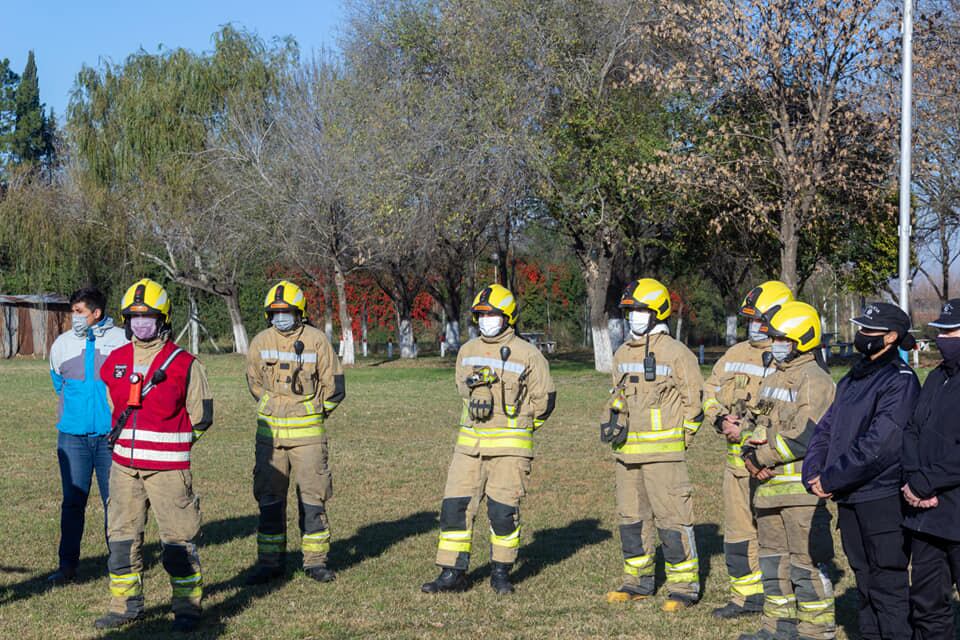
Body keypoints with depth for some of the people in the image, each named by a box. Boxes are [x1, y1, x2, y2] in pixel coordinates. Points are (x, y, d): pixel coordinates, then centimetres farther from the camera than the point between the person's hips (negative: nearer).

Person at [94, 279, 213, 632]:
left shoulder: (183, 364, -6)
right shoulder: (115, 362, 7)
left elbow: (201, 416, 2)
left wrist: (168, 444, 4)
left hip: (168, 468, -5)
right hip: (124, 465, 5)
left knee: (178, 539, -2)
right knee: (122, 536, 10)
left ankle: (188, 607, 8)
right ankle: (125, 604, 21)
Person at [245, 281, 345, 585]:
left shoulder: (317, 340, -3)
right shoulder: (261, 342, 4)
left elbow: (333, 387, 4)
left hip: (307, 431, -2)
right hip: (270, 431, 3)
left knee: (313, 495, 0)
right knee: (269, 496, 5)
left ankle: (315, 560, 8)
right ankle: (270, 561, 13)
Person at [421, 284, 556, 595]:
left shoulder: (527, 355, -4)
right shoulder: (467, 352, 10)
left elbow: (544, 400, 3)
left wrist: (519, 428, 9)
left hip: (509, 447, -4)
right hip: (470, 444, 4)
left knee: (503, 510, -2)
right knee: (455, 506, -1)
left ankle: (501, 573, 14)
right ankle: (453, 573, 6)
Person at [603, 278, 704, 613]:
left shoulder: (675, 353, -8)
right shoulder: (623, 354, 14)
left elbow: (694, 399, -4)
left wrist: (681, 440, -4)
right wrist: (612, 423, 8)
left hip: (663, 451, -7)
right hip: (627, 451, 7)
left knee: (672, 517, -7)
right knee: (631, 516, 13)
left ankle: (685, 587, -1)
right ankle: (638, 582, 24)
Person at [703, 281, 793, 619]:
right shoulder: (735, 355, 12)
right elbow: (710, 390, 18)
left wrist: (747, 431, -23)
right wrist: (720, 419, -2)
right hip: (736, 461, 8)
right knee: (738, 530, 15)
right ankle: (747, 595, 28)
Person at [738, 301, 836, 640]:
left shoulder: (815, 381, -12)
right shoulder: (775, 378, 18)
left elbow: (803, 437, -19)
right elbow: (760, 423, 18)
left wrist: (761, 457, -11)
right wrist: (751, 452, -3)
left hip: (801, 486, -9)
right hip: (770, 486, 9)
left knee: (806, 560, -5)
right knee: (773, 557, 15)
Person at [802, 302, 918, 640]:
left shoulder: (900, 381, -13)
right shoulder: (852, 379, 15)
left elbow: (878, 446, -21)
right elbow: (826, 428, 14)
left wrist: (831, 479, -17)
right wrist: (813, 473, -3)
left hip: (883, 500, -9)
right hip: (850, 500, 9)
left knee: (888, 585, -5)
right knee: (865, 581, 16)